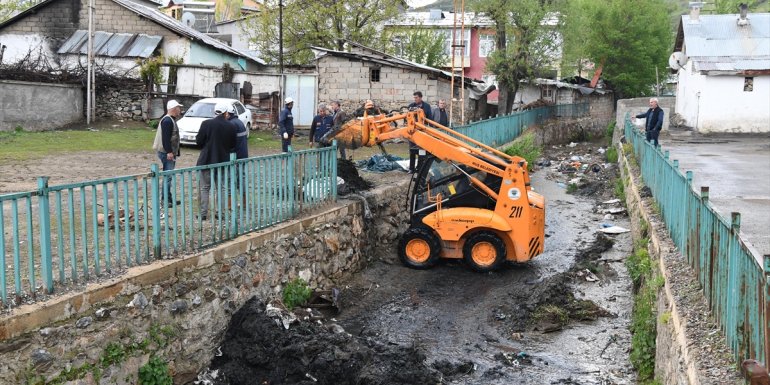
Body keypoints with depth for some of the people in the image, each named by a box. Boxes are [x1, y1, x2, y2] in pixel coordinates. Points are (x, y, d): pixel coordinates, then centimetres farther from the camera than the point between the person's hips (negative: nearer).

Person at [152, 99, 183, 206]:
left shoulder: (170, 120, 17)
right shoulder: (167, 121, -16)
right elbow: (165, 138, -23)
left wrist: (174, 152, 23)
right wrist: (169, 152, -26)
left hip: (170, 152, 11)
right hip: (166, 153, -11)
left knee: (168, 176, 15)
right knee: (168, 176, -9)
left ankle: (166, 197, 22)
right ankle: (167, 199, -7)